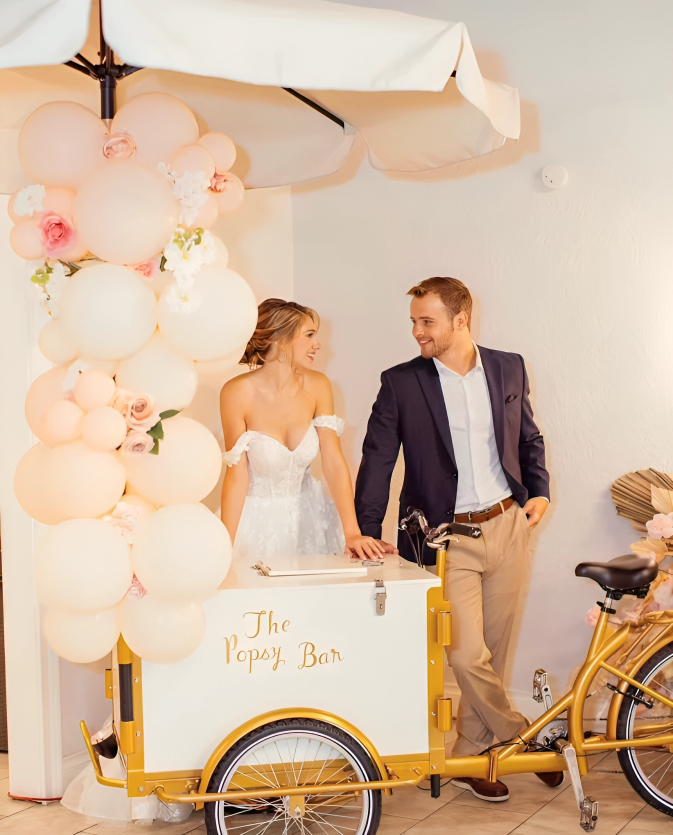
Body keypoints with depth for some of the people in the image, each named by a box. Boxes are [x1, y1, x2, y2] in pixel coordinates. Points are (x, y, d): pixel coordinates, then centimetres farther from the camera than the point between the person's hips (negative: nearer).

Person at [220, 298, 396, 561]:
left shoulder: (317, 386, -7)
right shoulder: (237, 392, -18)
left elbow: (334, 461, -11)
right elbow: (237, 475, -15)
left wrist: (352, 533, -20)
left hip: (307, 516, 4)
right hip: (257, 519, -4)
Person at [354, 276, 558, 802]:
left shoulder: (508, 368, 5)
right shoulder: (401, 383, -3)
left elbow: (529, 438, 16)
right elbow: (377, 462, -2)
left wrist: (539, 491, 0)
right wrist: (366, 533, -8)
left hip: (507, 527, 3)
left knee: (493, 651, 11)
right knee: (467, 656, -10)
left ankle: (471, 754, 30)